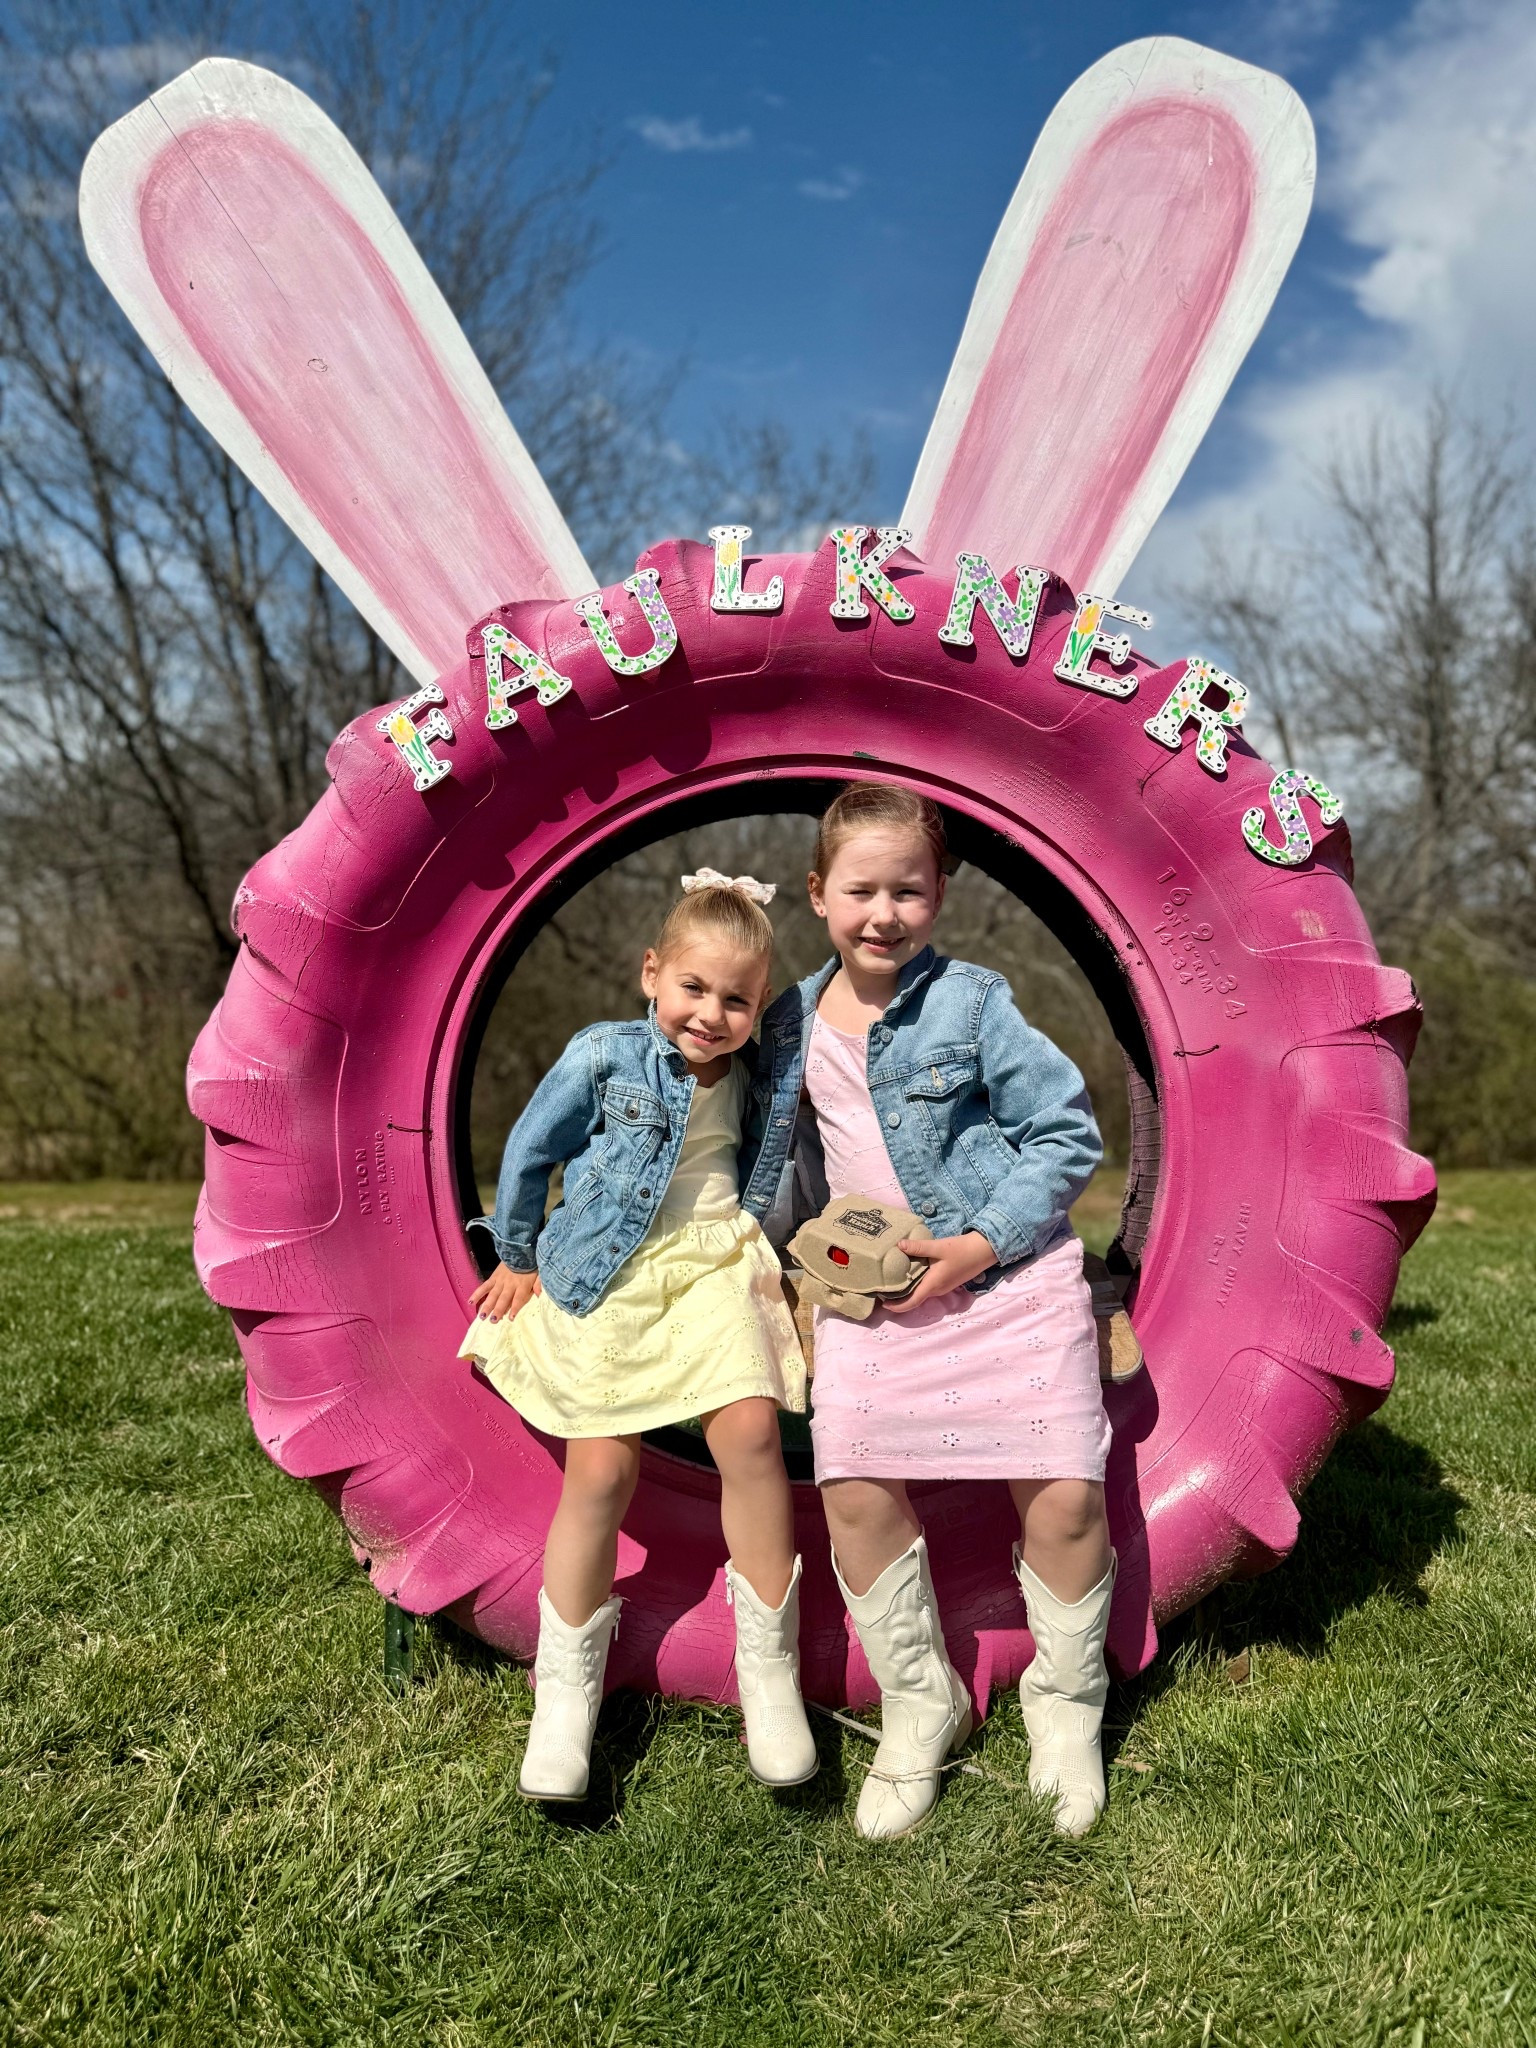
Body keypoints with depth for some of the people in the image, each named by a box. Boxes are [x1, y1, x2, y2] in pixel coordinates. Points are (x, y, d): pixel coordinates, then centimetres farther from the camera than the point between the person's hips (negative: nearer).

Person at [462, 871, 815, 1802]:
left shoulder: (751, 1082, 2)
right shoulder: (604, 1055, -8)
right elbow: (530, 1151, 3)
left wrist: (760, 1258, 10)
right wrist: (517, 1257, 10)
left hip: (712, 1269, 2)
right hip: (604, 1281, -2)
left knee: (750, 1428, -20)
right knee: (601, 1473, -3)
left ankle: (770, 1666, -4)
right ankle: (566, 1691, 16)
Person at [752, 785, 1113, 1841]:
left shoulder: (973, 1003, -7)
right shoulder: (792, 1025, 6)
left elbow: (1069, 1135, -7)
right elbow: (784, 1165, 19)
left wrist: (981, 1243, -14)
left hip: (1009, 1280, -3)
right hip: (867, 1294, 4)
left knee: (1064, 1495, -6)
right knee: (855, 1492, -6)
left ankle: (1066, 1705, 21)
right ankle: (920, 1703, 18)